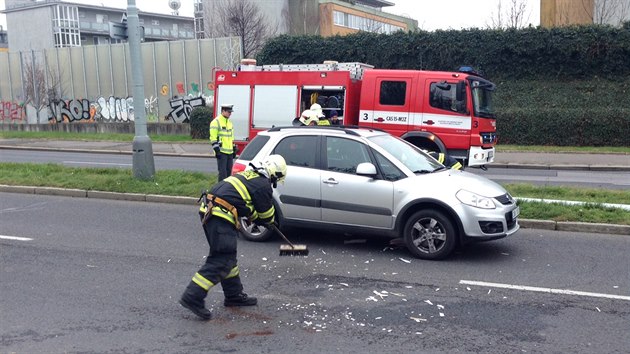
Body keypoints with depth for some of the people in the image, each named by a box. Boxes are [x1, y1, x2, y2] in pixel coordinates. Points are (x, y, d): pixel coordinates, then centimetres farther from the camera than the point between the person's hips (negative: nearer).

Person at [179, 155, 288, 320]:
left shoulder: (249, 175, 22)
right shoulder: (263, 185, -3)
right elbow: (268, 215, 9)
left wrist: (256, 219, 37)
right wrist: (270, 221, 29)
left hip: (208, 210, 10)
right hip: (220, 215, -10)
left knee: (228, 256, 18)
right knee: (221, 260, -8)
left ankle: (234, 295, 27)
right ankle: (193, 297, -11)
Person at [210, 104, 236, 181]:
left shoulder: (229, 122, 18)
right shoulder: (216, 122, -9)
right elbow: (213, 138, -13)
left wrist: (234, 149, 21)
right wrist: (217, 150, -17)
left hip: (229, 152, 8)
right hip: (221, 152, -8)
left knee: (229, 171, 11)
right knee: (223, 172, -9)